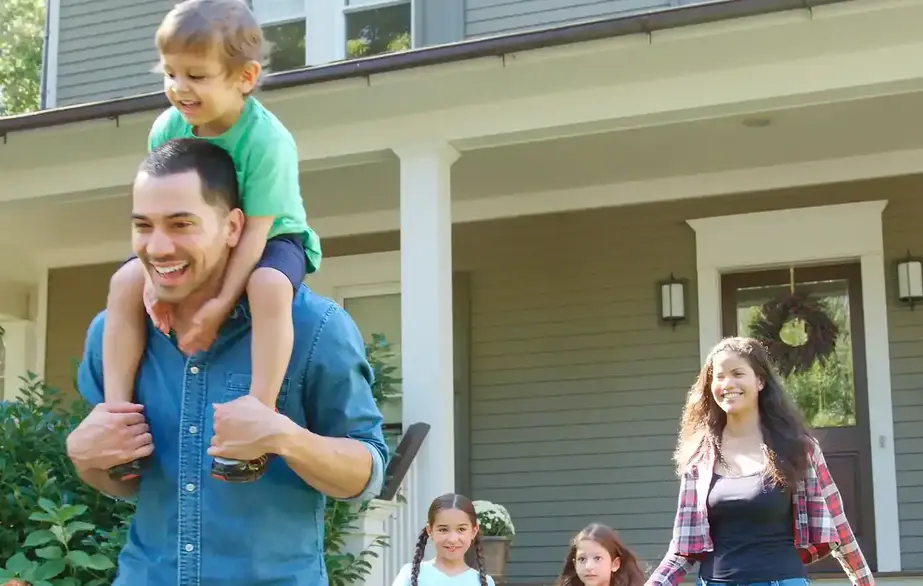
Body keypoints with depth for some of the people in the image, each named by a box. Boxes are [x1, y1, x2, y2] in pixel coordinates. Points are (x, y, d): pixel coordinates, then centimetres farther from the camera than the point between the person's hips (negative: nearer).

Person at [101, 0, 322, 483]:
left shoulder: (267, 140, -29)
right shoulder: (168, 128, -13)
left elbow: (254, 228, -28)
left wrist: (222, 302, -33)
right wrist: (155, 274, -26)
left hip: (273, 240, -5)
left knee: (269, 286, -39)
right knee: (125, 282, -15)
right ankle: (118, 411, -13)